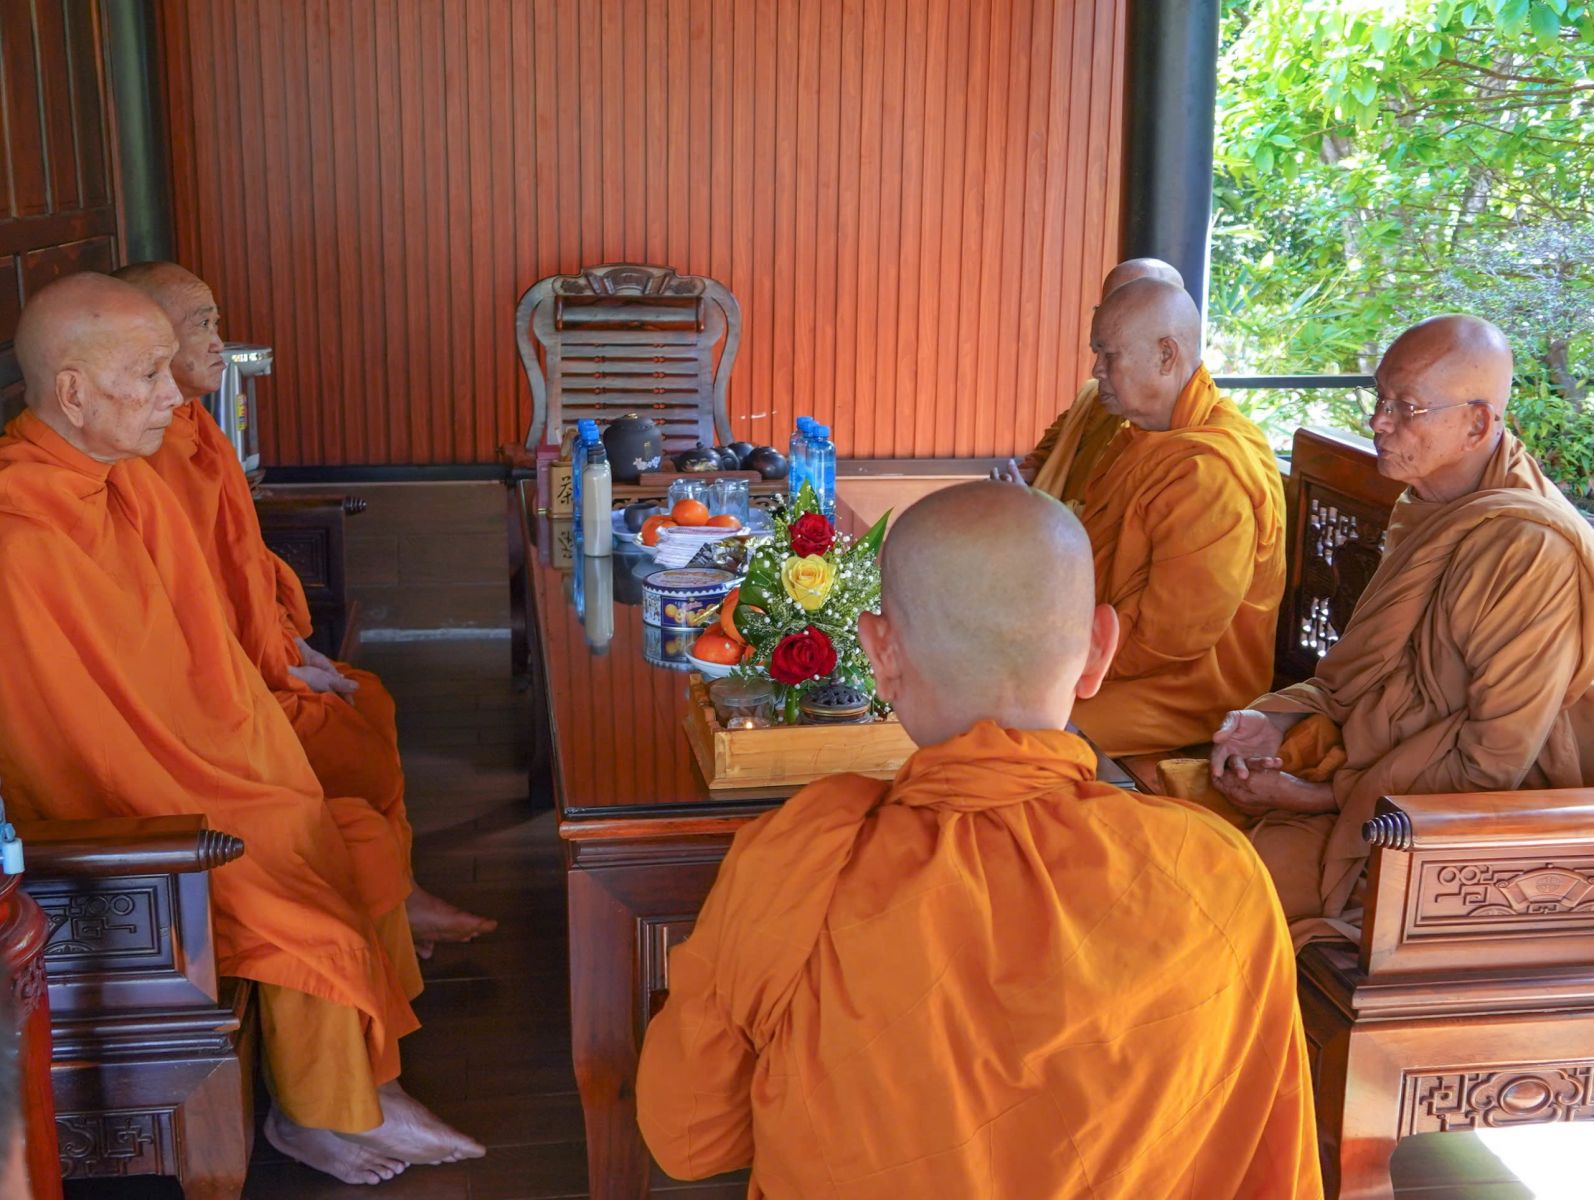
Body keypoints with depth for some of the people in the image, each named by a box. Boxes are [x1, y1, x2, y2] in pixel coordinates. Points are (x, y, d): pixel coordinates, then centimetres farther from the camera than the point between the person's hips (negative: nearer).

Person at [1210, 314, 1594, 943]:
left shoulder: (1532, 553, -23)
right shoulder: (1427, 510, 6)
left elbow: (1493, 762, -20)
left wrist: (1326, 795, -17)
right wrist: (1281, 720, -2)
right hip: (1362, 761, 9)